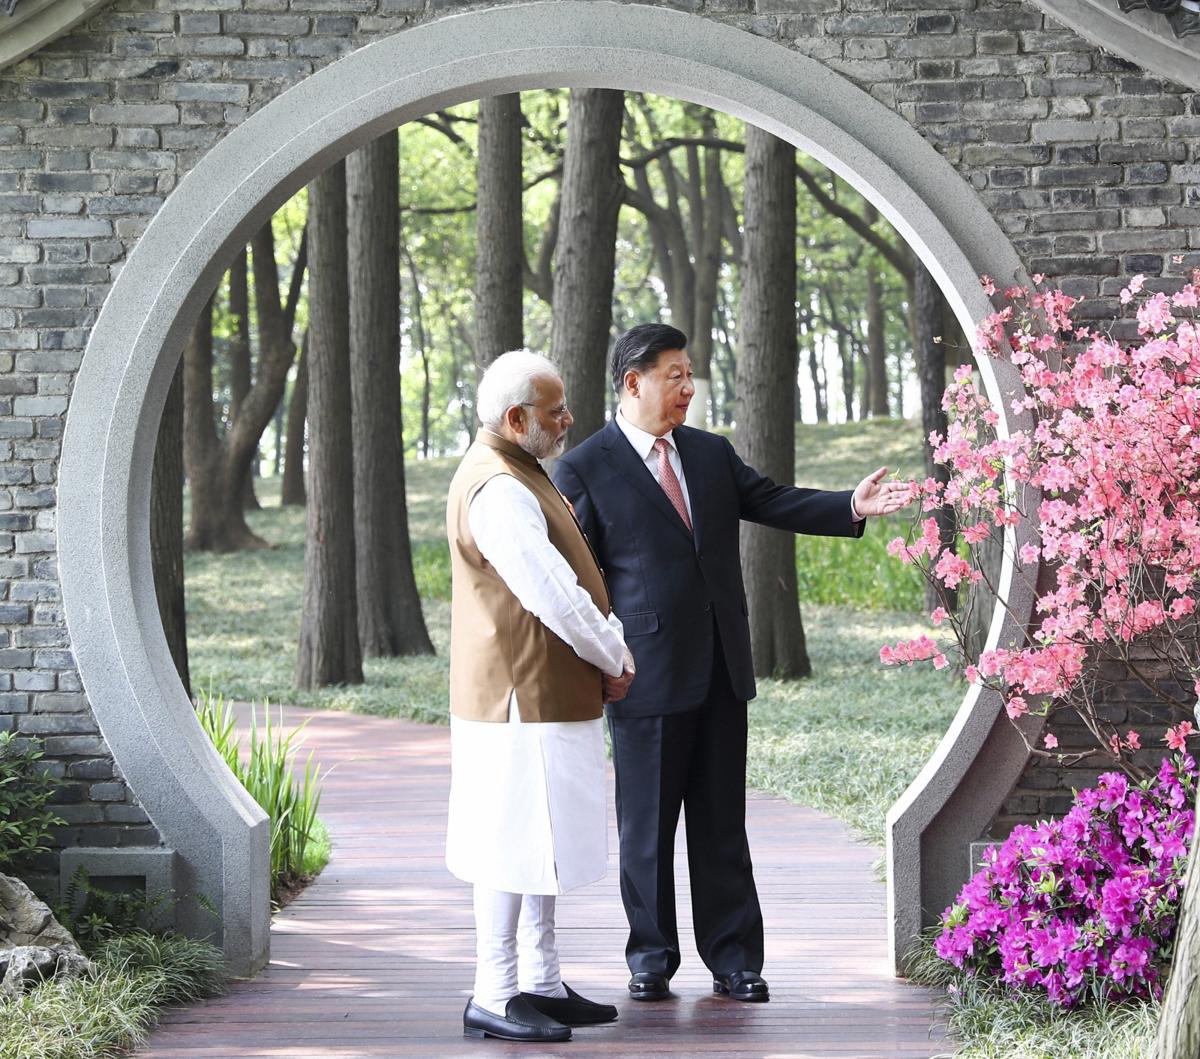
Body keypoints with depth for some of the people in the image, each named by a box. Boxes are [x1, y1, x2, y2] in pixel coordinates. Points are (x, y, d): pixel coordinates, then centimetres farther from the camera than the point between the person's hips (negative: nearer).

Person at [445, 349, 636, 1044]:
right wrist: (615, 659, -11)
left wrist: (612, 651, 5)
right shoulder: (497, 489, -20)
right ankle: (493, 999, 0)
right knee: (516, 846, -6)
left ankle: (541, 985, 23)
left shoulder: (520, 475, 16)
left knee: (544, 844, 15)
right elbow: (552, 596, -25)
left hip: (550, 696, 11)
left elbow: (571, 580, 19)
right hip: (522, 700, -11)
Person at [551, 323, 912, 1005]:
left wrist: (854, 507, -6)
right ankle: (652, 958, 18)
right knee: (648, 823, 6)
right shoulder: (583, 471, -4)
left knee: (722, 821, 8)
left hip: (721, 668, 5)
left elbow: (775, 503, 9)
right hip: (647, 673, -4)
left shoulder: (711, 454, 12)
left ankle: (734, 960, 13)